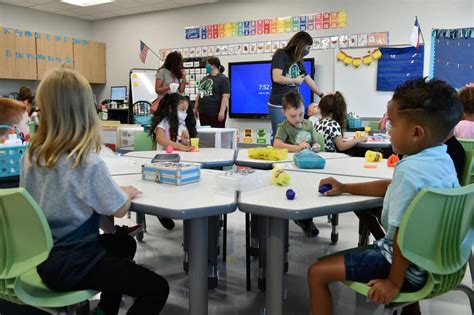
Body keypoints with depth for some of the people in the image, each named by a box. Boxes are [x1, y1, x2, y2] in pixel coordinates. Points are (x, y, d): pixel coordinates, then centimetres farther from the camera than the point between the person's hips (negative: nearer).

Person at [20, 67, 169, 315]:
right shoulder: (88, 164, -25)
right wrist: (127, 193, 6)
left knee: (124, 243, 30)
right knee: (158, 289, -3)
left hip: (45, 256, 8)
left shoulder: (30, 156, -3)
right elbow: (119, 210, -15)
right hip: (72, 263, -8)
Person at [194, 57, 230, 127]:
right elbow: (199, 94, 21)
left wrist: (222, 111, -20)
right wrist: (195, 108, 18)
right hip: (203, 113, 7)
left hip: (216, 114, -7)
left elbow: (225, 96, -13)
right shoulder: (204, 79, 17)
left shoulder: (223, 79, -5)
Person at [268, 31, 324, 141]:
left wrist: (322, 95, 33)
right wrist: (295, 80, -6)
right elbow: (277, 78, -20)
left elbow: (309, 80, 25)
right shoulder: (281, 55, -7)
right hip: (279, 106, -7)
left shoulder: (298, 61, 14)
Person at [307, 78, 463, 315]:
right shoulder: (442, 160, 2)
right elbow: (391, 187, 15)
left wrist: (394, 283, -16)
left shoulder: (410, 170, -28)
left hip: (411, 270, -9)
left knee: (317, 272, -7)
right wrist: (345, 188, 15)